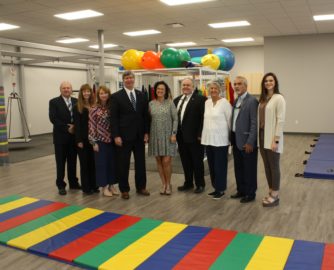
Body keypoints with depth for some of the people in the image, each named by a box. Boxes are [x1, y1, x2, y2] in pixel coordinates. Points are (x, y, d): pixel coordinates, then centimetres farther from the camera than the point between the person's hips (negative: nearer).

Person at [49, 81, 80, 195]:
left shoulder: (76, 101, 8)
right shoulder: (54, 102, -3)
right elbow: (53, 118, -13)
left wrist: (75, 126, -13)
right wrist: (67, 128, -15)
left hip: (74, 135, 3)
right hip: (60, 136, -3)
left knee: (72, 161, 12)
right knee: (61, 162, 4)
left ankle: (73, 182, 23)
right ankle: (61, 185, 14)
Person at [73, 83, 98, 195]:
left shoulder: (94, 106, 6)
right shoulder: (77, 107, -2)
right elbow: (77, 124, -6)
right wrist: (79, 140, -12)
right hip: (83, 139, -3)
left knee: (93, 162, 9)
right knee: (84, 163, 5)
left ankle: (93, 185, 20)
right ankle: (86, 187, 14)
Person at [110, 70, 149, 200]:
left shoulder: (142, 95, 8)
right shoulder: (116, 96, -3)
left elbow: (145, 115, 10)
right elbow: (114, 118, -7)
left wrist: (146, 133, 4)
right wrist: (116, 136, -12)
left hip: (139, 136, 4)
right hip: (124, 136, -3)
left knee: (140, 163, 11)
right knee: (123, 164, 5)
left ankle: (141, 187, 25)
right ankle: (124, 189, 18)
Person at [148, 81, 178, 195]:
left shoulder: (170, 103, -1)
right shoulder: (151, 104, 6)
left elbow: (175, 119, -1)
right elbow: (149, 120, 8)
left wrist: (174, 134, -9)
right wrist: (147, 134, 2)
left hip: (167, 136, -2)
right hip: (155, 136, 2)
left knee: (166, 161, -6)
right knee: (159, 161, 6)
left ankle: (168, 184, 13)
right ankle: (163, 184, 19)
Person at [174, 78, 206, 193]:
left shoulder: (200, 99, -7)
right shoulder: (177, 100, 13)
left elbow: (203, 117, -12)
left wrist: (200, 134, -16)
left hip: (194, 136, -6)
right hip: (181, 137, 6)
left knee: (197, 161, 6)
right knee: (185, 161, 14)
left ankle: (200, 184, 19)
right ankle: (188, 183, 27)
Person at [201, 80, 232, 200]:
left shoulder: (225, 103, -10)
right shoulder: (207, 102, 9)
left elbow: (230, 120, -7)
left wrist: (231, 135, -1)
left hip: (220, 140, -6)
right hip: (208, 139, 6)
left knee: (220, 165, 2)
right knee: (211, 165, 13)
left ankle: (221, 189, 15)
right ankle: (215, 187, 25)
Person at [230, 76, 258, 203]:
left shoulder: (252, 101, -13)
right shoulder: (236, 101, 12)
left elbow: (254, 123, -17)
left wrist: (250, 142, -19)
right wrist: (232, 138, 10)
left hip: (246, 141, -8)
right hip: (236, 140, 8)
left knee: (249, 169, 5)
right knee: (238, 168, 16)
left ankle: (250, 193, 17)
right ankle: (241, 190, 30)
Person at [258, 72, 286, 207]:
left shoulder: (279, 98, -11)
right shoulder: (263, 98, 11)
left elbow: (280, 120, -15)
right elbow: (260, 118, 11)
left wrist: (276, 140, -17)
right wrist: (259, 136, 8)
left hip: (272, 137, -7)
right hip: (262, 136, 7)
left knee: (274, 167, 3)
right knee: (267, 166, 14)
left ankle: (275, 196, 15)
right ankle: (271, 192, 26)